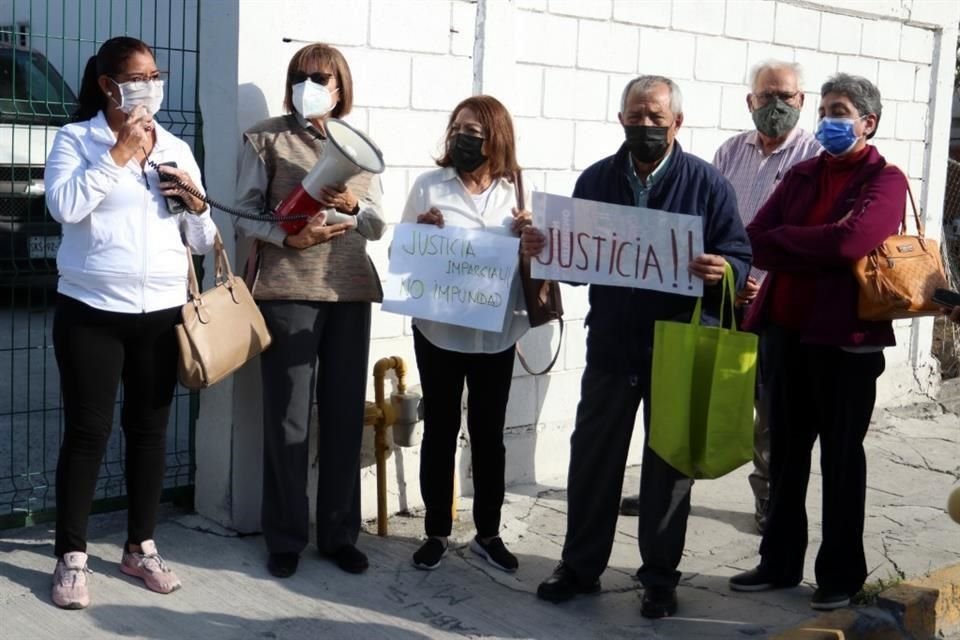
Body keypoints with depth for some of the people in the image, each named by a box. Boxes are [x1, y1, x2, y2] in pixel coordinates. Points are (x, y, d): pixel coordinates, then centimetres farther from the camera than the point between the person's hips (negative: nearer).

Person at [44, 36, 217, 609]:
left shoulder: (177, 149, 12)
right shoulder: (76, 139, 0)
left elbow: (203, 241, 14)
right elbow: (65, 206, -18)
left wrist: (195, 202, -6)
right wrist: (119, 153, -14)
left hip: (162, 312, 4)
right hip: (92, 311, -4)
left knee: (150, 430, 9)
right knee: (87, 432, -1)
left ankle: (142, 547, 22)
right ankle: (71, 557, 10)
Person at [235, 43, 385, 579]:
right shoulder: (266, 138, 4)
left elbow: (379, 226, 12)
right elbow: (245, 213, -1)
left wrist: (354, 206, -10)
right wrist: (287, 237, -18)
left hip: (350, 292, 3)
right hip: (288, 291, -3)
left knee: (346, 415, 6)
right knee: (288, 418, -1)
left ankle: (340, 533, 17)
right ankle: (286, 537, 11)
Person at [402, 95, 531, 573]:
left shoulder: (516, 193, 3)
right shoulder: (428, 187, -1)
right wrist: (421, 230, -16)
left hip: (496, 335, 1)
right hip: (438, 331, -1)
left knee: (489, 434, 11)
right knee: (439, 431, 9)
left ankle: (488, 533, 23)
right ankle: (436, 531, 21)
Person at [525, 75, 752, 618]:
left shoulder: (707, 183, -4)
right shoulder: (595, 180, 6)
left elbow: (740, 255, -6)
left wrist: (723, 270, -29)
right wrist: (543, 247, -10)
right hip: (610, 345, 3)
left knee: (668, 463, 8)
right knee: (592, 457, 10)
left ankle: (661, 579, 22)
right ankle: (581, 566, 25)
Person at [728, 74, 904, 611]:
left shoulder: (885, 180, -5)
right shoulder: (802, 175, 11)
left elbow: (850, 241, -22)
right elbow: (757, 241, 0)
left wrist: (782, 237, -10)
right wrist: (821, 251, -17)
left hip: (846, 335, -5)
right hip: (789, 331, 5)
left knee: (841, 456, 6)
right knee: (786, 452, 12)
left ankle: (842, 572, 20)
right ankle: (780, 561, 25)